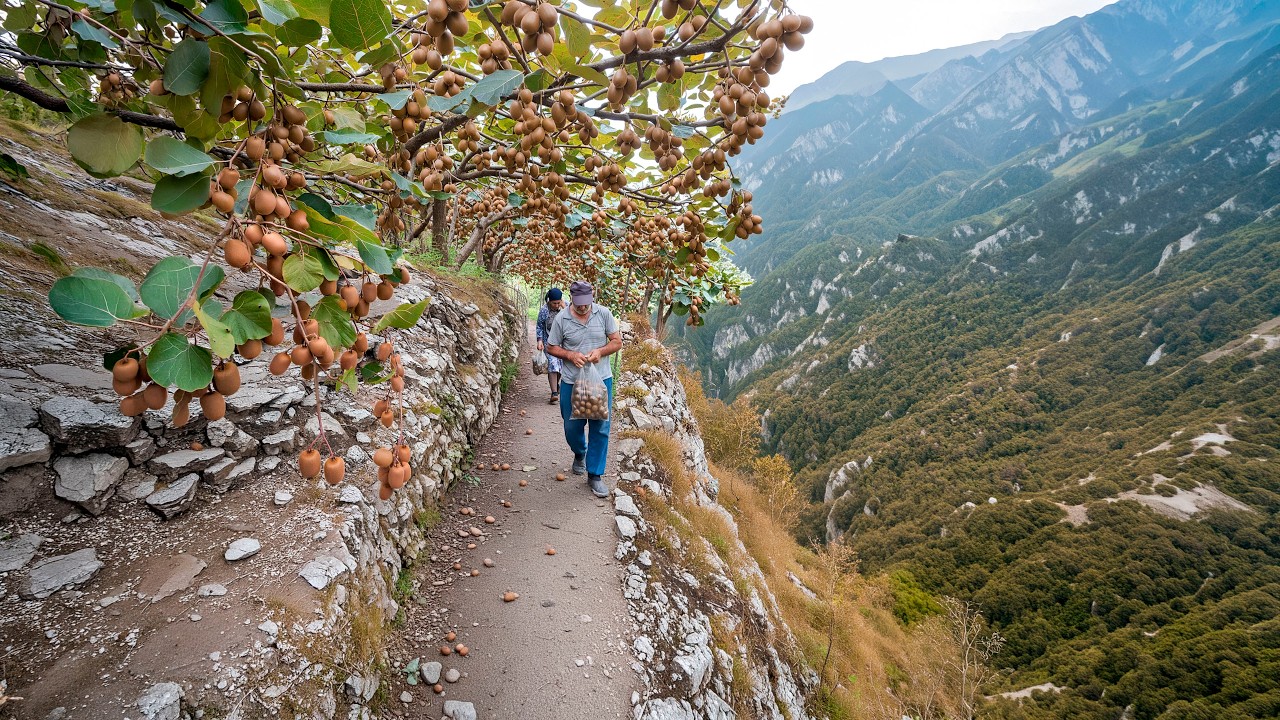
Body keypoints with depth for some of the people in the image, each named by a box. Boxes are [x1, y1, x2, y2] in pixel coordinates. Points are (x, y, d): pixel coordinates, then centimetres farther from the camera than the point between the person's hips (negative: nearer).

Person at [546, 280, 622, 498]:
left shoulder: (604, 314, -5)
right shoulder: (561, 319, -7)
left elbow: (617, 342, 1)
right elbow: (551, 347, 2)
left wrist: (600, 351, -18)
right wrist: (571, 355, -16)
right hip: (571, 382, 0)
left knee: (600, 428, 1)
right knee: (572, 427, 11)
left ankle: (595, 475, 14)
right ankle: (580, 454, 45)